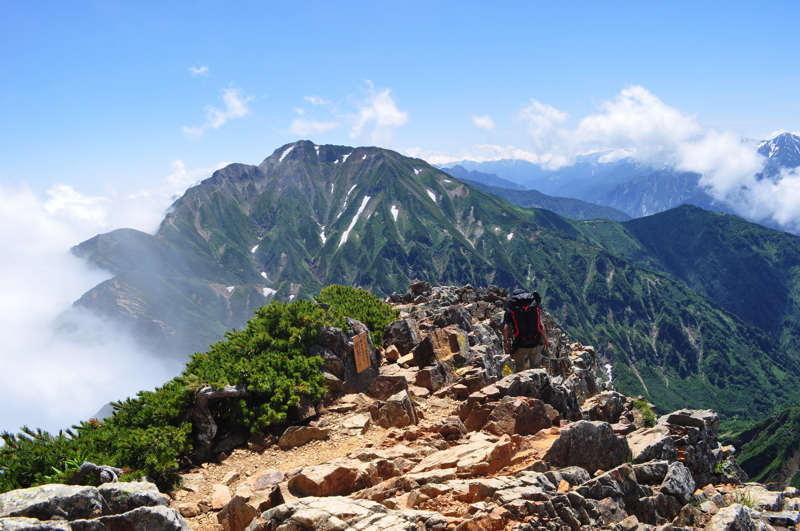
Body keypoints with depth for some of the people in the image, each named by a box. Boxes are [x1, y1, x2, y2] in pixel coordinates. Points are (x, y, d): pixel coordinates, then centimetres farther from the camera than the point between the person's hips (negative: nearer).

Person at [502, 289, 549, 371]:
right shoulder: (534, 306, 5)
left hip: (520, 345, -2)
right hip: (535, 343, 2)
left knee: (520, 369, 17)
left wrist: (505, 341, 5)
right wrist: (546, 340, 10)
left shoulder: (510, 310, 0)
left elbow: (506, 328, -8)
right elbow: (541, 326, 1)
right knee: (535, 368, 19)